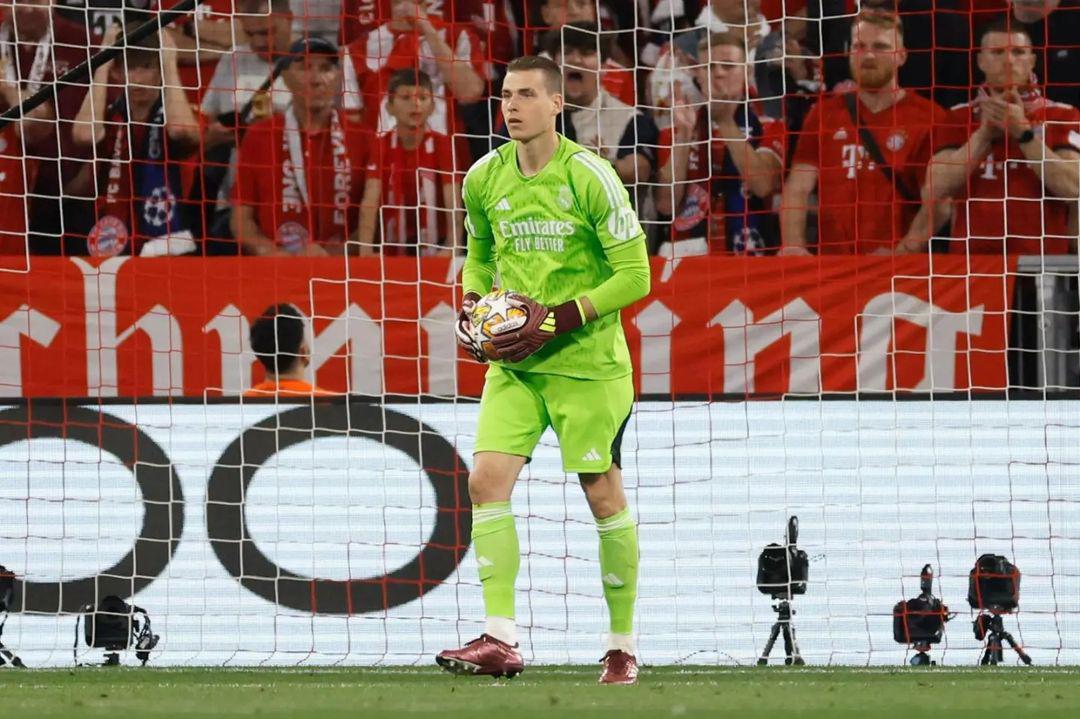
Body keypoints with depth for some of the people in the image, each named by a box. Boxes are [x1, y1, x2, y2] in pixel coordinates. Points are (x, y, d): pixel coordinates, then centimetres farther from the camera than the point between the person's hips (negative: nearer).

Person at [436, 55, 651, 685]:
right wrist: (473, 307, 2)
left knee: (604, 495, 2)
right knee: (487, 479, -12)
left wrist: (556, 320, -19)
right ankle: (501, 640, -14)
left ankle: (623, 646, 13)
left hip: (587, 360, -5)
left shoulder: (588, 176, -13)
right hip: (513, 361, 5)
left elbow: (634, 275, -12)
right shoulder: (484, 178, 3)